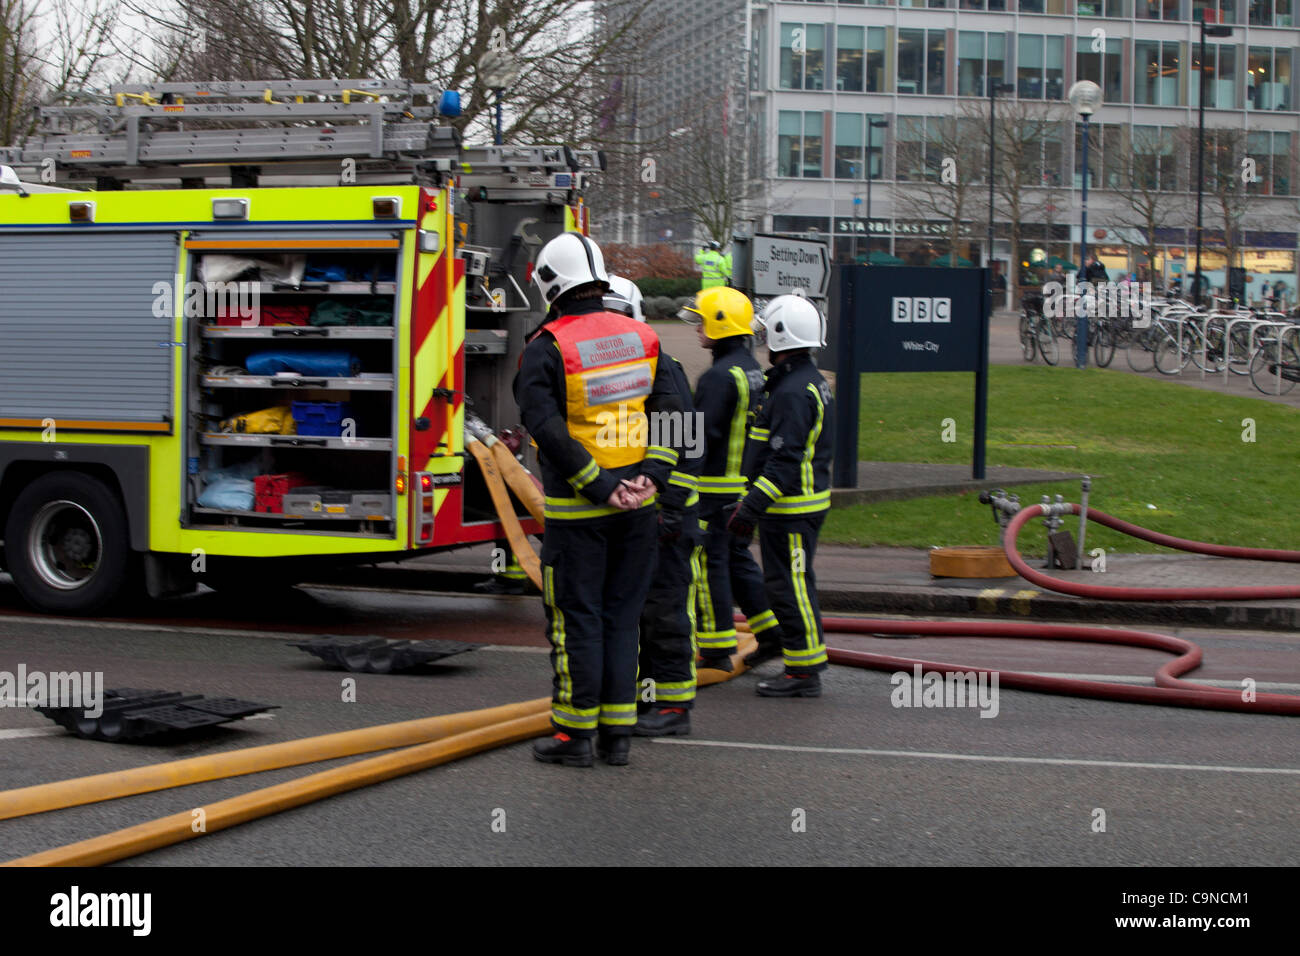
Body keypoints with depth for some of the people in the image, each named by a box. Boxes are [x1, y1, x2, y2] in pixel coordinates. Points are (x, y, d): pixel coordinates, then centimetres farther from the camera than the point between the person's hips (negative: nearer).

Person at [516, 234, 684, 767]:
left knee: (575, 620, 3)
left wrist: (600, 488, -16)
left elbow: (548, 430, -19)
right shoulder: (641, 338, 6)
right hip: (637, 506, 5)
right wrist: (652, 477, -7)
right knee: (622, 617, 11)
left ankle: (575, 734, 8)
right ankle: (617, 733, 14)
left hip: (576, 509, -5)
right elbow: (669, 410, 0)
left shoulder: (544, 349, -10)